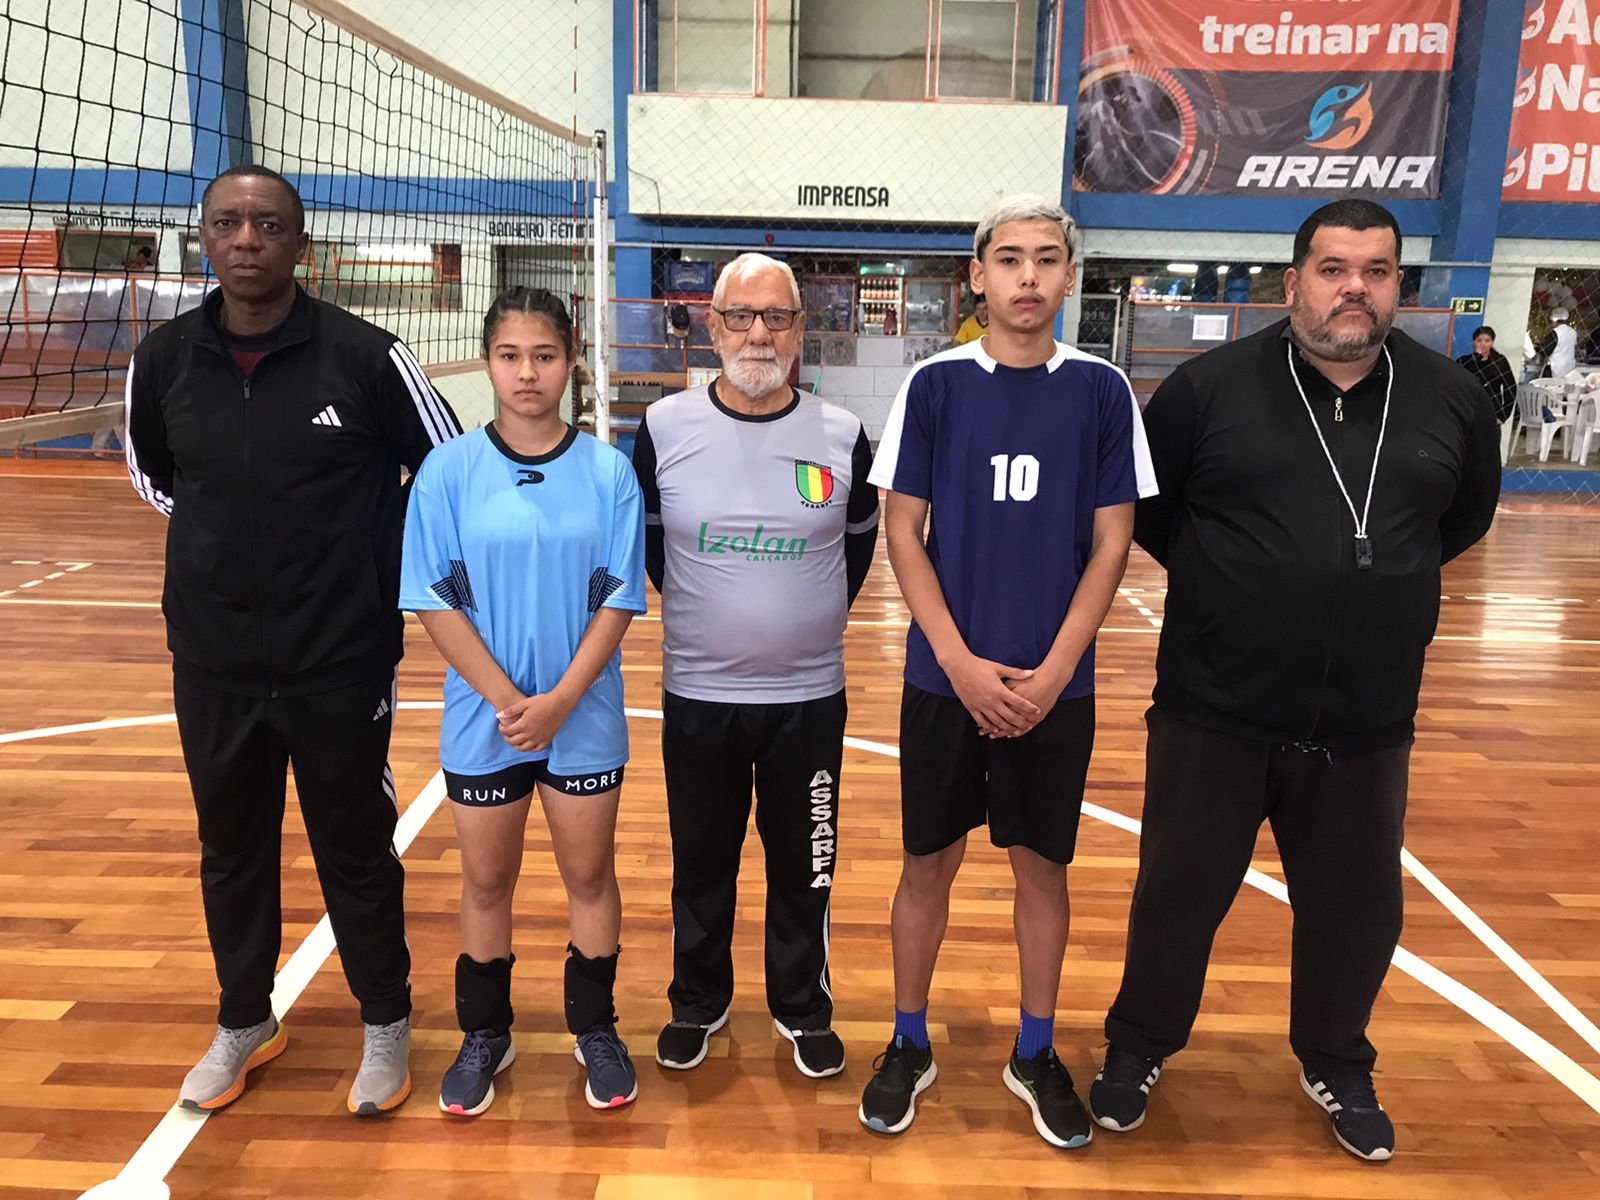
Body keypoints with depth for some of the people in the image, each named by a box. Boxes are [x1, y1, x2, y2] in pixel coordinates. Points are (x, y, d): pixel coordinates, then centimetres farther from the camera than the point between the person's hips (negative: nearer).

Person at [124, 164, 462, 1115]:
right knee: (231, 849, 18)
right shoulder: (165, 358, -1)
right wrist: (227, 536, 10)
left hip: (343, 662, -3)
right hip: (212, 662, 4)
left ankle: (387, 1026, 31)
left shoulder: (365, 354, -12)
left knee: (357, 850, 11)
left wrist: (383, 572, 1)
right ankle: (245, 1022, 40)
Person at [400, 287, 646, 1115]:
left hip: (584, 718, 0)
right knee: (486, 881, 14)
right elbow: (434, 601, -6)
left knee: (590, 874, 13)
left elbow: (619, 600, -6)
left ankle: (596, 1029, 32)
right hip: (483, 717, 0)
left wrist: (560, 700, -15)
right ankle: (484, 1034, 34)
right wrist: (506, 698, -14)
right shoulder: (449, 470, -5)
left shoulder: (608, 471, -5)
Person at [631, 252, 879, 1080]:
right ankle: (698, 1004, 38)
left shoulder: (842, 436, -6)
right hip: (696, 695, 0)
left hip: (809, 698, 0)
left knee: (804, 866, 13)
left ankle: (804, 1010, 35)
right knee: (701, 863, 16)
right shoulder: (664, 427, -7)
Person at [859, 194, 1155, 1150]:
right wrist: (963, 662, -11)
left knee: (1043, 865, 12)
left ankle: (1037, 1056, 30)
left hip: (1056, 686, 1)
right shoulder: (935, 384, -3)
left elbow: (1111, 543, -1)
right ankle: (910, 1047, 28)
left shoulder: (1102, 390, -1)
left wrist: (1051, 672, -9)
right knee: (929, 861, 10)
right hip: (944, 678, 0)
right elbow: (903, 533, -3)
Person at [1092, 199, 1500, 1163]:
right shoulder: (1209, 387, -8)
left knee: (1356, 906, 18)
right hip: (1215, 711, -2)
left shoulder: (1453, 398, 0)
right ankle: (1139, 1048, 35)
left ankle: (1339, 1067, 44)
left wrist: (1383, 581, 10)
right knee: (1180, 891, 11)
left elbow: (1467, 515, 18)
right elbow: (1140, 506, 5)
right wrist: (1224, 580, 5)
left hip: (1367, 722, 3)